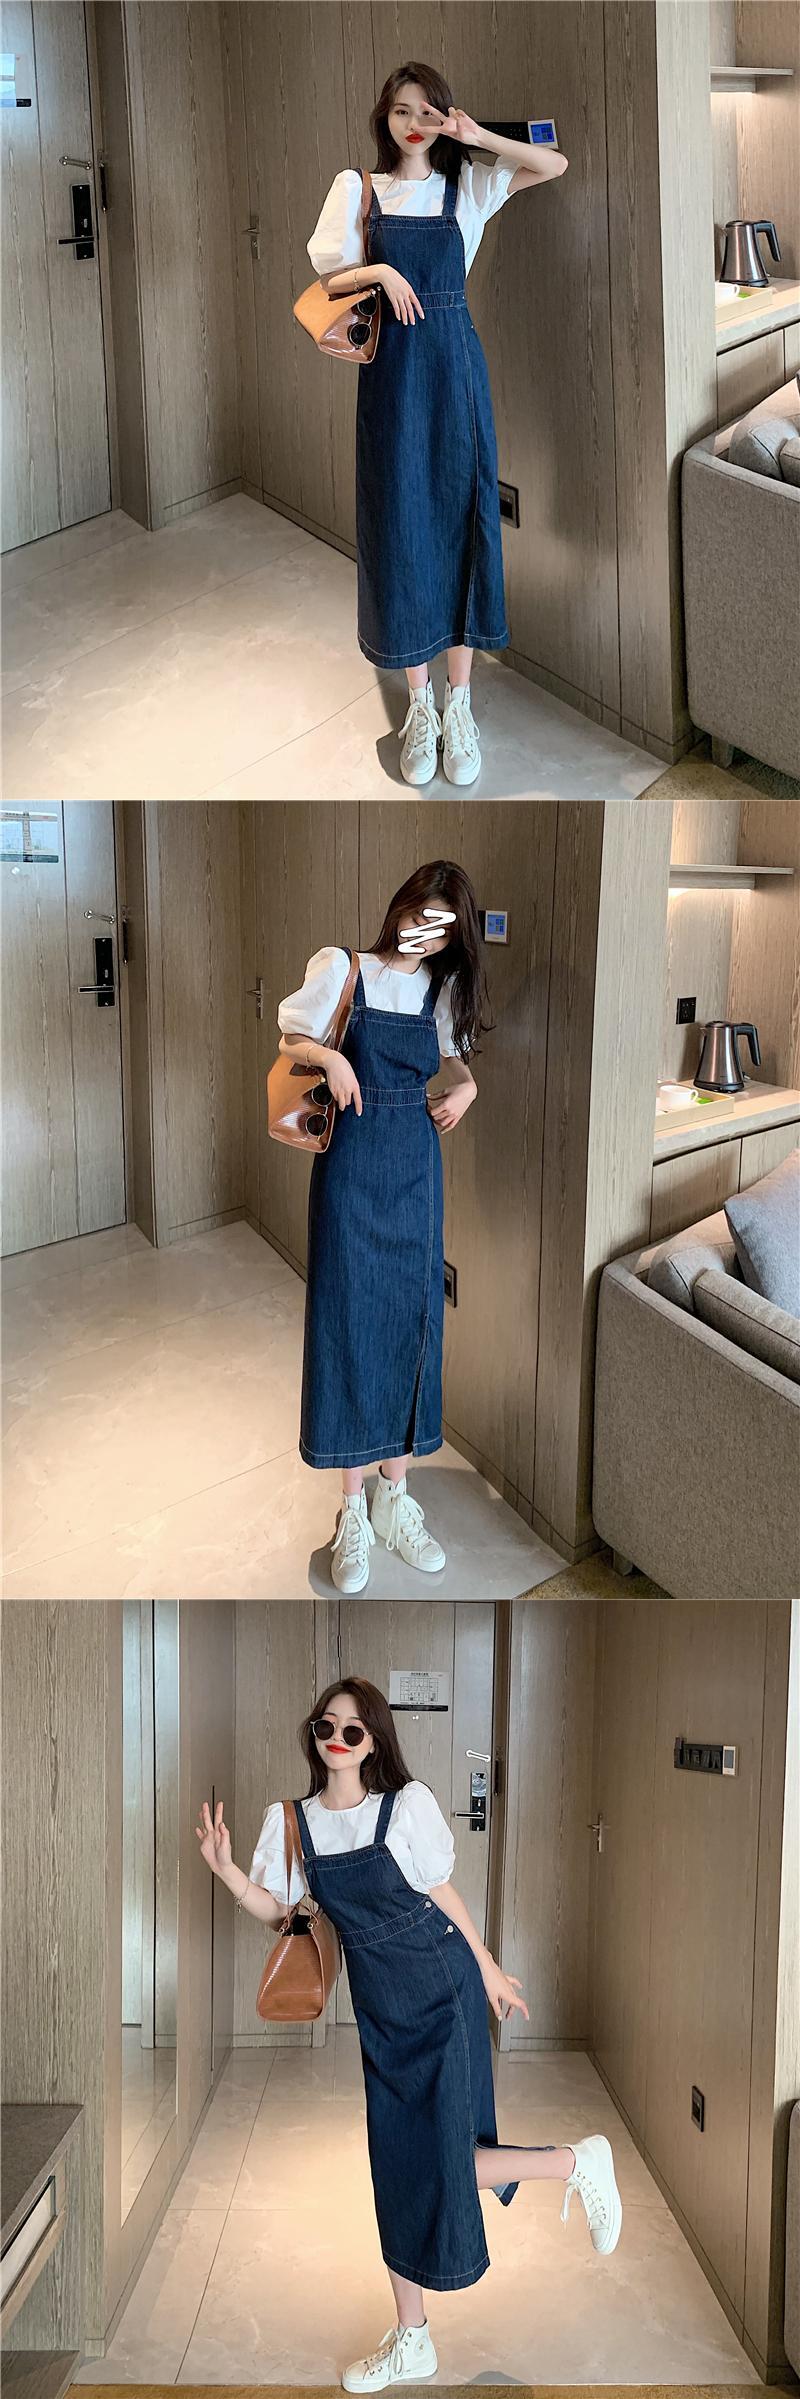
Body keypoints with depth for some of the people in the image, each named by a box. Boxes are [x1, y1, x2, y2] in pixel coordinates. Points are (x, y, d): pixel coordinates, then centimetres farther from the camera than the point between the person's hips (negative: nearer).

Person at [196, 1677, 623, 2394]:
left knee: (439, 2164, -8)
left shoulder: (408, 1803, -12)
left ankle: (578, 2162, 16)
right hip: (378, 2005, 5)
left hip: (440, 1991, -5)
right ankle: (412, 2340, 24)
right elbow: (276, 1910, 1)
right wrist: (227, 1870, -15)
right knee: (396, 2167, 10)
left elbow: (441, 1893, -3)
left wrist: (488, 1969, 4)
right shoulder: (291, 1820, 0)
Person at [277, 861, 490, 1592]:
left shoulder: (442, 991, 9)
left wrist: (465, 1092, -1)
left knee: (411, 1317, 5)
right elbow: (289, 1037, 1)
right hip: (352, 1159, -4)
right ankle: (353, 1512, 4)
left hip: (414, 1162, 4)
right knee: (348, 1318, -3)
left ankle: (395, 1498, 15)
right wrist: (329, 1056, -19)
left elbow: (462, 1063, 21)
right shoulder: (343, 968, -2)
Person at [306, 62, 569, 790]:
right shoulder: (357, 188, 5)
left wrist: (477, 136, -9)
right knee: (400, 519, 0)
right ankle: (419, 700, 10)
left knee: (461, 510, 0)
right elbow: (331, 281, 4)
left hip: (455, 362, 0)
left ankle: (459, 700, 6)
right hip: (390, 367, 0)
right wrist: (378, 271, -15)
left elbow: (557, 165, 0)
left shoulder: (467, 185, 6)